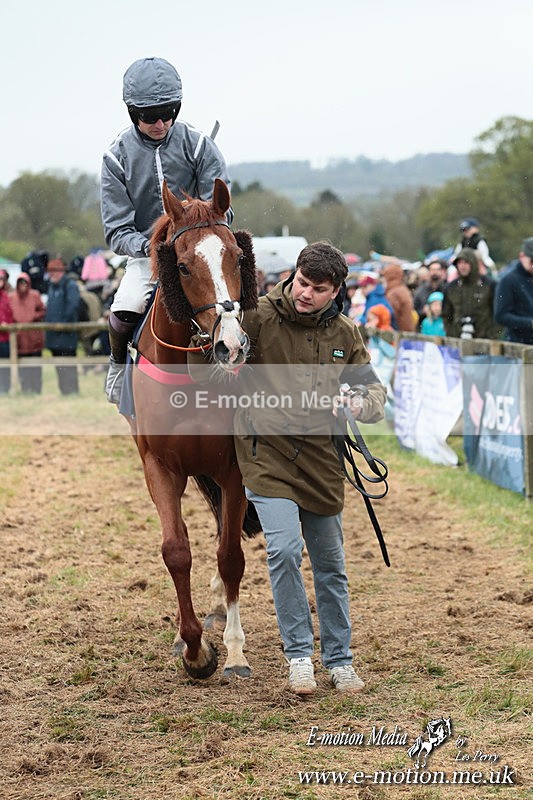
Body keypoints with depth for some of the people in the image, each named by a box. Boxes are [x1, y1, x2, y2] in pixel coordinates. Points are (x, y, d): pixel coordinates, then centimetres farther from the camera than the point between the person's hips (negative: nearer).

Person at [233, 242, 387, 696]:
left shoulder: (345, 335, 5)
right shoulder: (259, 316, -8)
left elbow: (375, 390, 9)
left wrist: (360, 406, -13)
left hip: (321, 459, 4)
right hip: (267, 454, -4)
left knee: (330, 565, 11)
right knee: (284, 549, -19)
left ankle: (339, 659, 27)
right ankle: (298, 654, -1)